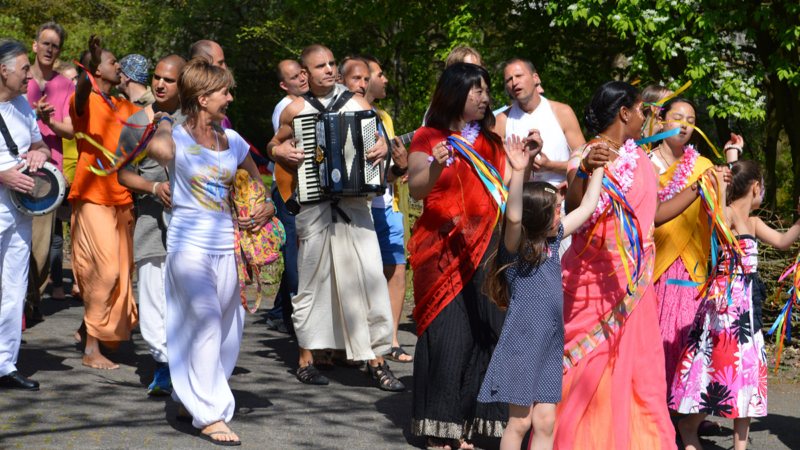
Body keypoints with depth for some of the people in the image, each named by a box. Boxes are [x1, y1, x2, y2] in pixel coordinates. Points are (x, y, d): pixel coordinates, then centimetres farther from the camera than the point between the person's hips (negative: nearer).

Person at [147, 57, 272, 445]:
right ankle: (209, 416, -8)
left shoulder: (231, 140, 10)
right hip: (189, 243, -6)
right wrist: (163, 123, -12)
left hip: (226, 245, 6)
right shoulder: (178, 138, -7)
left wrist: (267, 206, 4)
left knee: (225, 327, 10)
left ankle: (189, 399, 29)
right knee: (205, 322, -13)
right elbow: (159, 149, -34)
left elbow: (256, 181, 24)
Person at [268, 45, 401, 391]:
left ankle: (376, 359, -1)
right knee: (312, 280, 4)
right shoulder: (295, 110, 7)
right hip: (313, 205, -1)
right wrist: (281, 152, -3)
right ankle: (306, 359, 16)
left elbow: (378, 140, 16)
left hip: (353, 203, 1)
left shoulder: (357, 103, 9)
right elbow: (274, 145, 19)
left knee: (369, 276, -7)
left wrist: (383, 148, -6)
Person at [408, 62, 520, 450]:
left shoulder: (488, 138, 16)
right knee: (446, 332, -8)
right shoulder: (427, 139, 0)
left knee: (482, 329, -1)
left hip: (483, 250, 4)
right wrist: (436, 167, -31)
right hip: (443, 252, -4)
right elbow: (415, 189, -12)